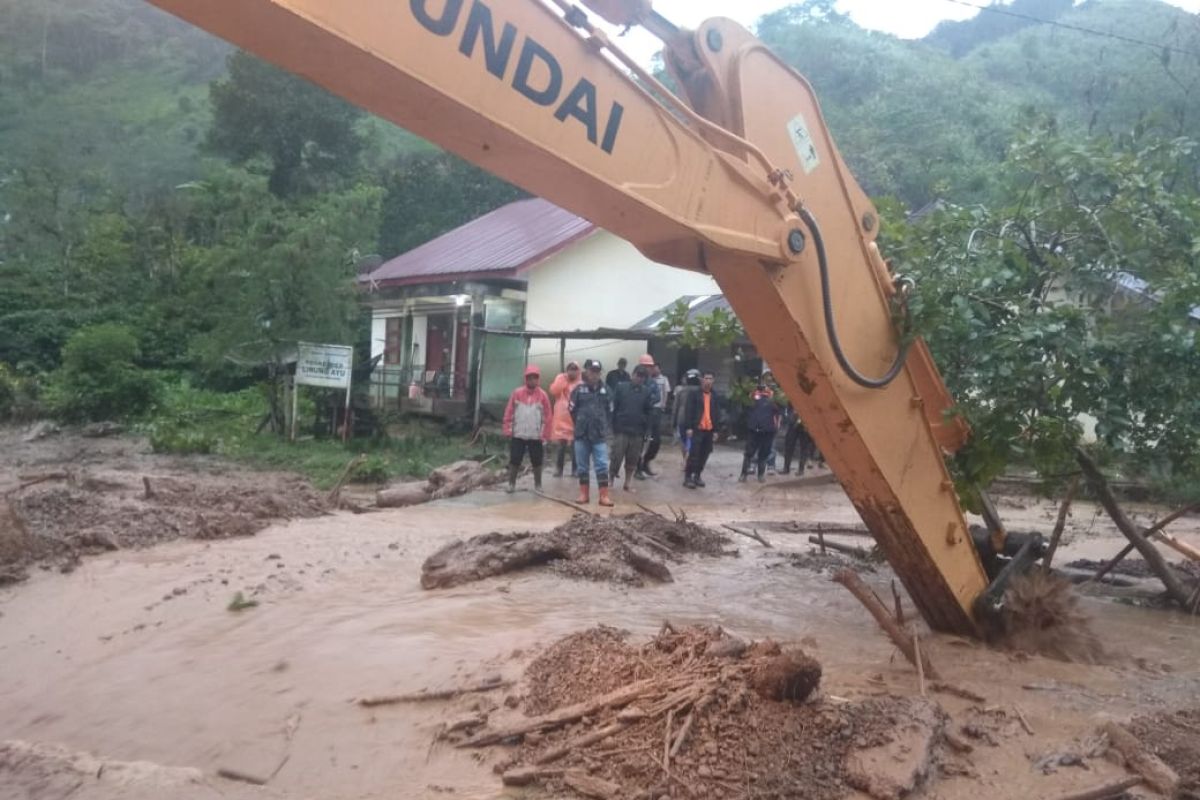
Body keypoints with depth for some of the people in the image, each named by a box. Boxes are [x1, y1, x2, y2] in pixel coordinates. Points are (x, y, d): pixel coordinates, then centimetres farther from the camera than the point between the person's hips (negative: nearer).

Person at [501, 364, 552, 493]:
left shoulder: (543, 395, -3)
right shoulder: (517, 393, -2)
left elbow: (547, 416, -1)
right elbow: (509, 412, 0)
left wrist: (545, 435, -3)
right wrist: (507, 430, -4)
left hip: (536, 436, 0)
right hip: (518, 435, 0)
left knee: (537, 462, 8)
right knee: (514, 461, 4)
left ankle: (538, 485, 20)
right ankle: (511, 484, 15)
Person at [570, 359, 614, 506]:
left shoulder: (605, 389, 1)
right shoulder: (578, 390, -3)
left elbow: (609, 410, 11)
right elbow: (572, 410, 5)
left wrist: (602, 425, 11)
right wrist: (581, 425, 10)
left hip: (600, 435, 0)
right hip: (581, 434, 0)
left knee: (602, 465, -3)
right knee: (582, 466, 8)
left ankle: (604, 496, 0)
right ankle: (584, 494, 18)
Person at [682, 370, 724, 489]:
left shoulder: (715, 396, 9)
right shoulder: (695, 393, -3)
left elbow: (717, 414, 11)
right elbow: (689, 411, -7)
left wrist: (716, 430, 7)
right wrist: (689, 427, -13)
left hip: (709, 430, 4)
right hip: (697, 429, -4)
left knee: (704, 455, 7)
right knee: (694, 454, -7)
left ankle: (697, 476, 19)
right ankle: (688, 477, -1)